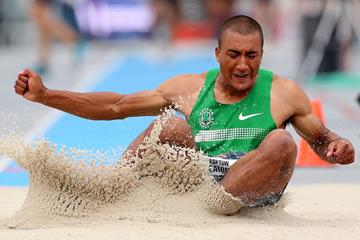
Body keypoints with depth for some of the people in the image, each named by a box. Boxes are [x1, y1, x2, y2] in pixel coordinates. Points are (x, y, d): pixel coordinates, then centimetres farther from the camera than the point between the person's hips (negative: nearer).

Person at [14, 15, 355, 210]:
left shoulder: (283, 93, 11)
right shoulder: (190, 88, 14)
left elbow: (321, 140, 20)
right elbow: (116, 107, 14)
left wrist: (338, 147, -6)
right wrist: (44, 95, 9)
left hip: (249, 189, -1)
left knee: (281, 141, -30)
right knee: (173, 127, -25)